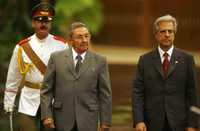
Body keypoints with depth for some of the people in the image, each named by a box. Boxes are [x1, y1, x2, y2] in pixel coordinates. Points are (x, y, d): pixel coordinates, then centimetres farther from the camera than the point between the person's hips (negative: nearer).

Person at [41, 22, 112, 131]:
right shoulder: (56, 58, 3)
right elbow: (46, 89, 3)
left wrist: (105, 121, 0)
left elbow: (105, 94, 3)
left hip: (87, 122, 0)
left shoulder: (99, 61, 3)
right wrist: (47, 115, -6)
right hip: (63, 121, 0)